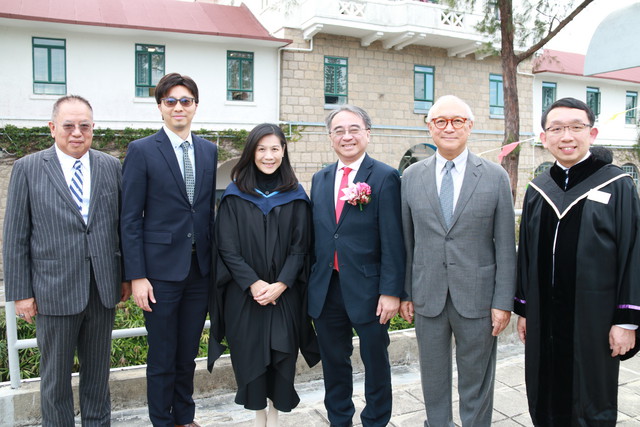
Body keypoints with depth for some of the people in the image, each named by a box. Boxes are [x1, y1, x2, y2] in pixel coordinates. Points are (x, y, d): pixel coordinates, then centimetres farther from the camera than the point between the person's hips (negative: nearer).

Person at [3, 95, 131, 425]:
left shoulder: (111, 166, 4)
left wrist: (127, 275, 7)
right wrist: (20, 293, -4)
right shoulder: (28, 168, -2)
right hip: (55, 292, -2)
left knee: (98, 372, 16)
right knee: (55, 377, 13)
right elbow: (15, 237, -2)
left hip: (103, 289, 2)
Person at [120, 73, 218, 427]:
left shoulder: (209, 150, 8)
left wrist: (215, 262, 8)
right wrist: (136, 276, -12)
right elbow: (130, 219, -7)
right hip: (161, 269, -4)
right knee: (162, 357, 9)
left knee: (188, 353, 17)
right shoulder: (141, 151, -5)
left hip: (200, 268, 4)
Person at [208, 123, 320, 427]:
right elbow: (227, 248, -4)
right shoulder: (235, 195, 0)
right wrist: (253, 283, -15)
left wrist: (280, 284, -13)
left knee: (281, 356, 6)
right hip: (244, 294, 0)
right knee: (250, 356, 7)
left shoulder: (296, 196, 2)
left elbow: (300, 246, -1)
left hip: (285, 294, 1)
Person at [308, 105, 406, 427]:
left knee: (375, 363, 13)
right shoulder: (319, 179, 9)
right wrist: (310, 284, 9)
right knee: (334, 363, 18)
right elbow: (315, 236, 11)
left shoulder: (385, 178, -7)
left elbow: (393, 241, -11)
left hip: (367, 290, -4)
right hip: (325, 290, 5)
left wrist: (391, 291, -15)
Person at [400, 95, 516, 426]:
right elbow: (406, 240, 4)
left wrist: (503, 301, -6)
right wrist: (404, 293, 4)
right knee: (433, 378, 17)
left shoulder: (496, 177, -3)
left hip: (478, 298, -1)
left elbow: (505, 246, -3)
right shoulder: (411, 176, 2)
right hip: (427, 297, 2)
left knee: (477, 382, 14)